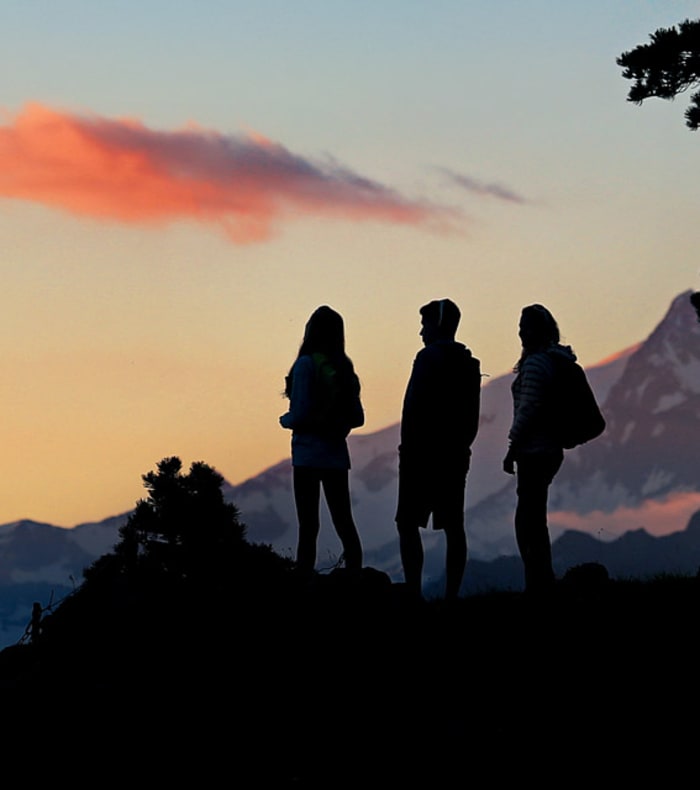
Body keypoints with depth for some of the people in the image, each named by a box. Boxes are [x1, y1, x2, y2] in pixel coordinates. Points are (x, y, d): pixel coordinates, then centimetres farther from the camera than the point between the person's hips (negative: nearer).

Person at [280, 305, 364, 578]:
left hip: (309, 453, -6)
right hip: (336, 453, 6)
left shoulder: (306, 365, -11)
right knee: (344, 522, 10)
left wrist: (284, 420, 3)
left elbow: (300, 414, -16)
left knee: (308, 526, -5)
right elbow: (357, 417, 8)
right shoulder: (344, 368, 8)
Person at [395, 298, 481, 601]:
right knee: (453, 526, 6)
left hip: (423, 452, -8)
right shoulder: (469, 364, 13)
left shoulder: (429, 358, -10)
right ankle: (452, 594, 6)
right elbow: (473, 416, 15)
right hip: (456, 454, 8)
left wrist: (408, 448, -11)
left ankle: (414, 593, -13)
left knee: (408, 523, -5)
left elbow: (414, 408, -16)